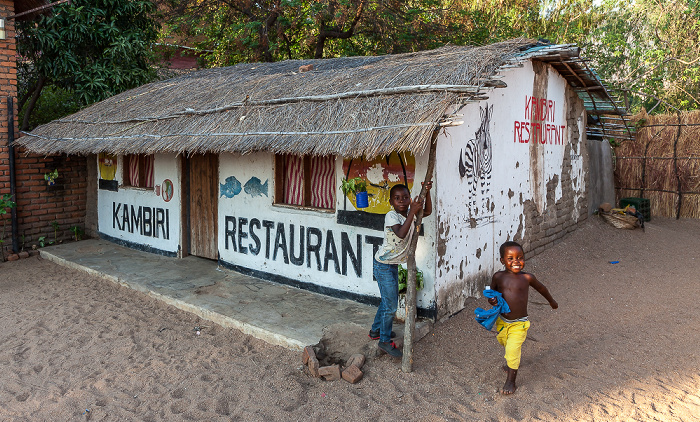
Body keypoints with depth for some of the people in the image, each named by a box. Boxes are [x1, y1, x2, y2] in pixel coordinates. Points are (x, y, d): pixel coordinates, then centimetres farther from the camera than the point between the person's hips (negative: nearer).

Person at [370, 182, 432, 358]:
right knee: (391, 304, -5)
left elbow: (428, 211, 12)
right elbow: (401, 234, -36)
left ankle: (376, 330, 40)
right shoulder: (391, 216, -21)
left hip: (393, 265, 9)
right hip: (383, 265, -9)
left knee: (388, 300, 21)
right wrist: (412, 213, -34)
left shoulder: (409, 213, 1)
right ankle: (385, 340, 10)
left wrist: (427, 192, -2)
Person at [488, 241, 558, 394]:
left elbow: (541, 288, 9)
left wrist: (551, 301, 26)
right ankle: (513, 362, 57)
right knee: (505, 343, 25)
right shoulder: (498, 277, -8)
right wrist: (492, 300, -17)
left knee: (513, 350, -7)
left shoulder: (527, 278, -12)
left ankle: (510, 381, 14)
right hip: (502, 321, 4)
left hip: (519, 324, -3)